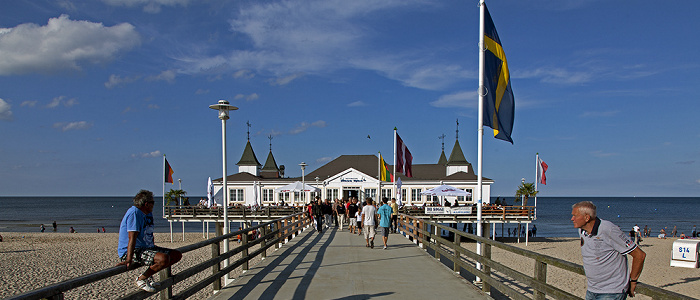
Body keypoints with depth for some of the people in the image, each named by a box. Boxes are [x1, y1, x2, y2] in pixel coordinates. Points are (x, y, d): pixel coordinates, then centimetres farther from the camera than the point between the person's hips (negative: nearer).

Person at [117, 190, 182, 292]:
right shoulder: (134, 213, -18)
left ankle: (147, 275, 8)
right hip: (134, 251, -10)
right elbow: (132, 238, -27)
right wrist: (128, 260, -32)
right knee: (164, 259, -32)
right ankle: (141, 279, -11)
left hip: (147, 248, 10)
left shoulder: (149, 213, 13)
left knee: (177, 255, 4)